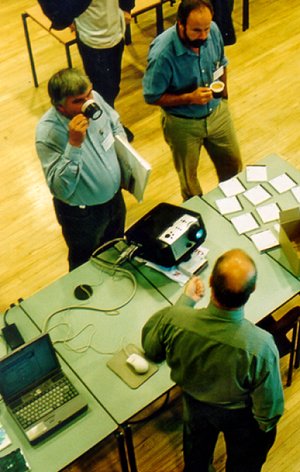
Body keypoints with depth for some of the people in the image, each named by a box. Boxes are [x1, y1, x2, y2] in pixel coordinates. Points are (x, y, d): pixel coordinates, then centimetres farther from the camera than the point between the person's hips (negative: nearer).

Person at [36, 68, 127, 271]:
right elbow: (61, 189, -38)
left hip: (114, 196, 6)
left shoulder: (95, 99, -18)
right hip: (82, 212, -6)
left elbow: (115, 125, 6)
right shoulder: (48, 133, -35)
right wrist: (74, 144, -46)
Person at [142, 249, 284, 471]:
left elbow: (151, 348, -12)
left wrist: (186, 299, -8)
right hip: (238, 417, -2)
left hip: (194, 405, 2)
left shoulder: (174, 320, -38)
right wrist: (266, 428, -1)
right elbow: (268, 409, -26)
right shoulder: (261, 347, -44)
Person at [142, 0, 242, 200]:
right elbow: (152, 97, -21)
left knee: (233, 165, 22)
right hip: (183, 123, -4)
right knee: (189, 178, 20)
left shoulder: (213, 30, -17)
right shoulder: (162, 54, -33)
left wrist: (223, 96, 10)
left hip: (217, 112, 5)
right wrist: (190, 98, -31)